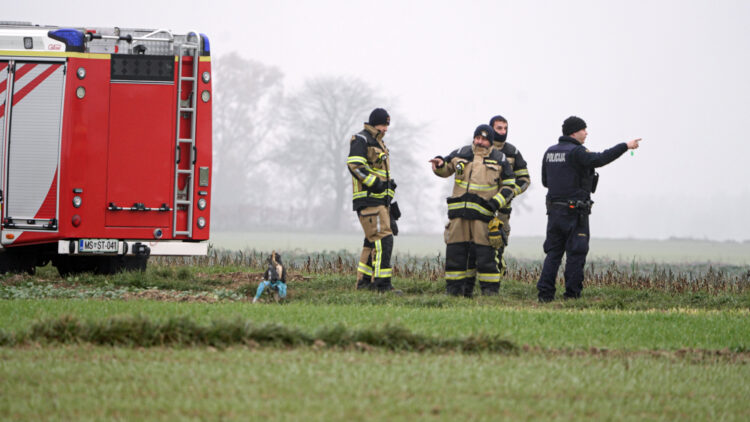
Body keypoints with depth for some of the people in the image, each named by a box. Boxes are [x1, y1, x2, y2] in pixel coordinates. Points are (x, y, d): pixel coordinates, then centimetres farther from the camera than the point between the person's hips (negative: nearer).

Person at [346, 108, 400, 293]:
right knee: (383, 239, -16)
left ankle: (364, 281, 17)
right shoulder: (361, 140, -5)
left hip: (380, 200, 10)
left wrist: (392, 201, 27)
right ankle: (382, 284, -20)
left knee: (373, 241, 12)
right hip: (368, 199, -10)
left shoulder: (379, 144, 25)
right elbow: (354, 164, -20)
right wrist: (374, 182, -25)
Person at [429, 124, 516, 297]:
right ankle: (454, 288, 8)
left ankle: (490, 289, -1)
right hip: (459, 211, 3)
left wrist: (496, 202, -7)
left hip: (483, 213, -3)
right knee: (455, 251, 2)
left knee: (485, 253, -7)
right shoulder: (461, 154, 12)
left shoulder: (499, 160, 7)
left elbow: (508, 186, 9)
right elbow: (446, 169, 25)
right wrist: (440, 164, 1)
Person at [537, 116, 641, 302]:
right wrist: (625, 146, -25)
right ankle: (572, 294, -2)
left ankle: (545, 293, 3)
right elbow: (599, 159, -28)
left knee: (553, 252, 9)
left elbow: (545, 181, 17)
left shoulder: (550, 152, 12)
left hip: (554, 210, 7)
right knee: (576, 253, -1)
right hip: (575, 212, -7)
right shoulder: (576, 152, -13)